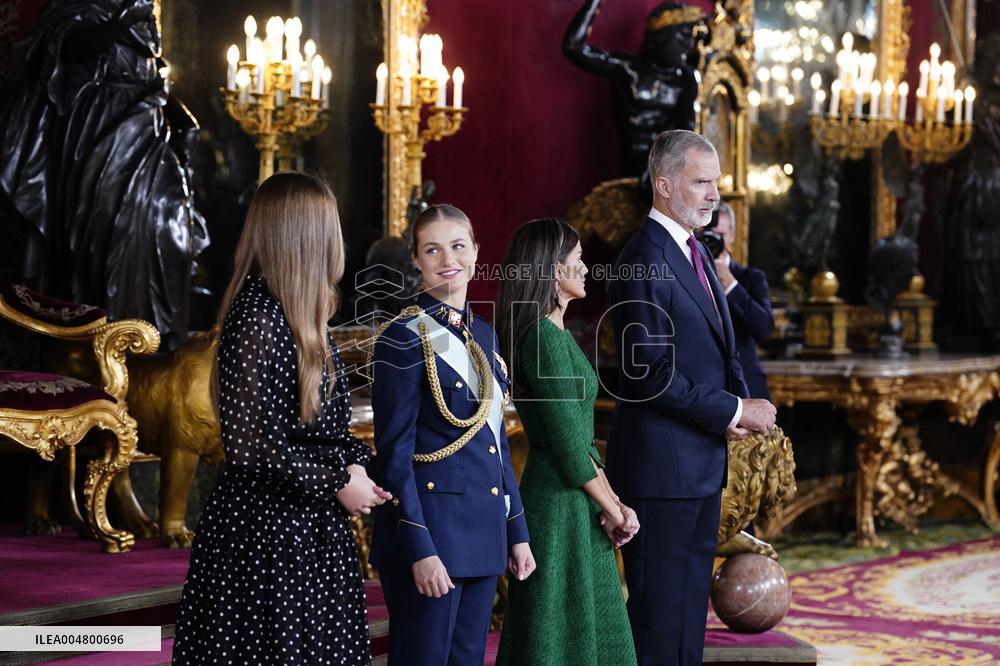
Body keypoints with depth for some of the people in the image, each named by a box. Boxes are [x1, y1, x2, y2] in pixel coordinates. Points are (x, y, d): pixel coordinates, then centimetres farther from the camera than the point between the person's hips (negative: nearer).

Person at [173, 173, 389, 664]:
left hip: (311, 528, 9)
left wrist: (352, 463, 0)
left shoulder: (299, 315, 10)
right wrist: (337, 483, -14)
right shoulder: (257, 319, -18)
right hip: (267, 531, -9)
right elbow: (246, 442, -21)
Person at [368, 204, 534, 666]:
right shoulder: (404, 338, -10)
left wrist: (517, 532, 14)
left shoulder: (483, 334, 13)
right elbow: (394, 452, -13)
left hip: (483, 532, 7)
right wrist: (419, 549, -18)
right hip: (430, 529, -7)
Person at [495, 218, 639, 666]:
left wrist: (613, 502, 5)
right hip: (560, 500, -10)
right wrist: (612, 509, -8)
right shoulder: (546, 338, -18)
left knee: (587, 627, 15)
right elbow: (568, 443, -19)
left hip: (576, 498, 10)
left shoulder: (557, 333, 13)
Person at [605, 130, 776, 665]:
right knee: (658, 608, -2)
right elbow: (652, 374, -21)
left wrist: (734, 409, 1)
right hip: (661, 461, -9)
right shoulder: (643, 264, -16)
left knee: (691, 602, 15)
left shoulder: (697, 255, 14)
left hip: (702, 460, 10)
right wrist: (735, 411, -14)